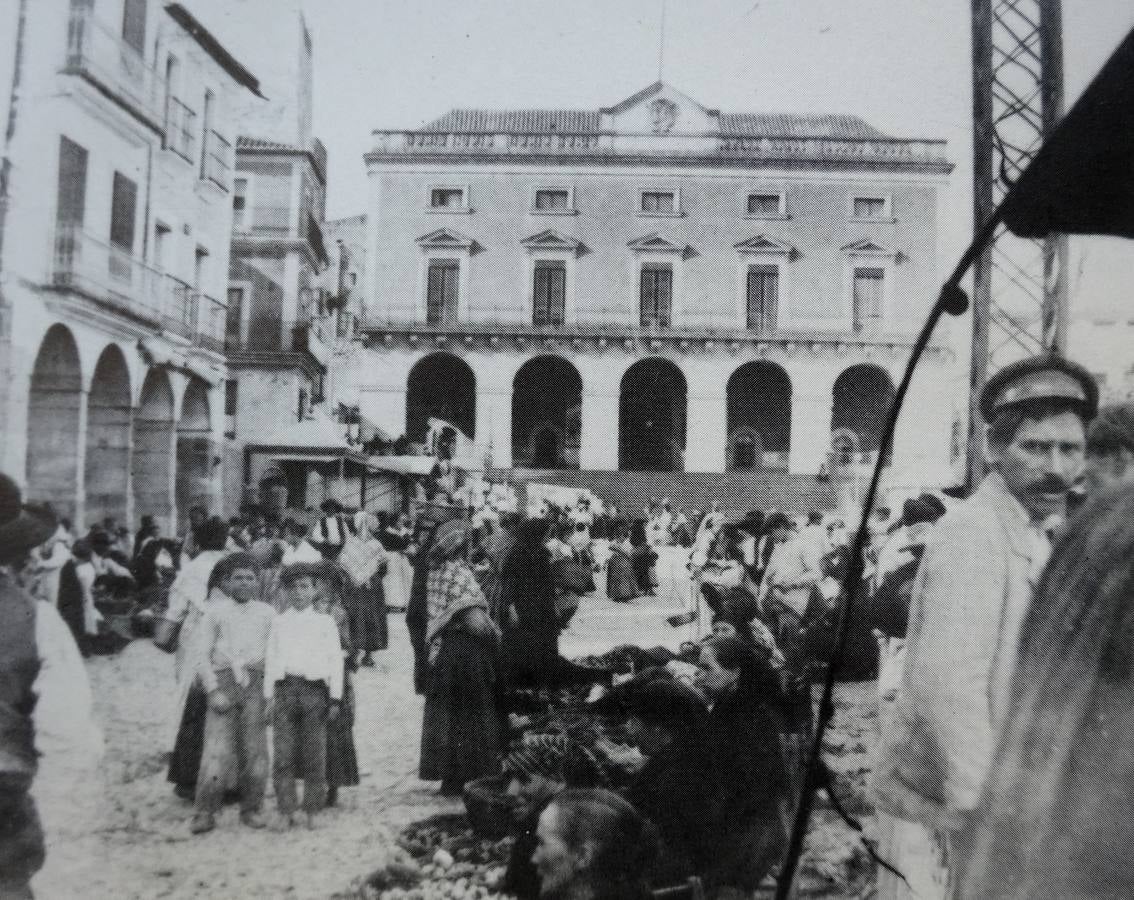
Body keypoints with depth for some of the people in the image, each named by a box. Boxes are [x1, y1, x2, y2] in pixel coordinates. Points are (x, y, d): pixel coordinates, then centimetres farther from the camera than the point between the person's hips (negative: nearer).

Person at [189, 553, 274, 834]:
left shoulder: (267, 613, 12)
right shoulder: (215, 611, 7)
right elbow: (202, 655, 4)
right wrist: (213, 690, -5)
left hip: (255, 683, 2)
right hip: (223, 682, -2)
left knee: (254, 750, 3)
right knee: (217, 750, -8)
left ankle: (251, 809, 16)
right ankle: (205, 813, 2)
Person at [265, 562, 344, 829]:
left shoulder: (325, 622, 7)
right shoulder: (279, 622, 11)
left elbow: (336, 660, 6)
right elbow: (270, 659, 11)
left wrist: (335, 698, 1)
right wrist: (268, 696, 5)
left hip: (315, 689, -1)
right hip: (285, 688, 1)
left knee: (315, 755, 2)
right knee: (283, 754, -1)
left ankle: (312, 810, 13)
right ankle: (287, 810, 10)